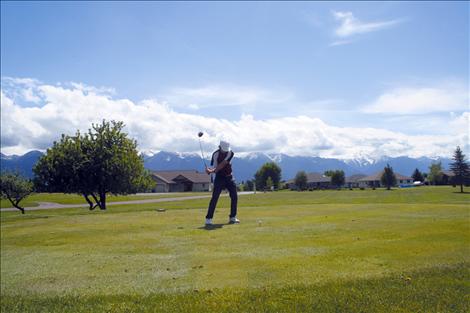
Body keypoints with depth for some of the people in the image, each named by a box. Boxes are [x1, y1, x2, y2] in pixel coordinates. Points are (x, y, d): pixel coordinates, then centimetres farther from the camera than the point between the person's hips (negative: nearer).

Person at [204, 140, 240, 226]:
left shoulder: (230, 153, -12)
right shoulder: (216, 154, -13)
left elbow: (223, 164, -24)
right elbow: (214, 167, -16)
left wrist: (213, 170, -35)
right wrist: (210, 170, -40)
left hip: (229, 177, 3)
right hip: (219, 178, -3)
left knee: (234, 197, 2)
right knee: (215, 198, -12)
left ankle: (233, 217, 15)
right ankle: (208, 219, -11)